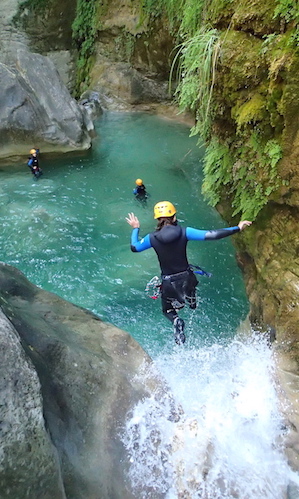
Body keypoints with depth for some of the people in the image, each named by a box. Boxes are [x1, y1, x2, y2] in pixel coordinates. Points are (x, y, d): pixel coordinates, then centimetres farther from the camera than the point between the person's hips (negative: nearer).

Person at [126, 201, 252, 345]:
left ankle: (176, 321, -9)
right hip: (186, 278, 2)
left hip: (168, 283, -2)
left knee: (168, 310, 18)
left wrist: (135, 229, 21)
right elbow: (211, 235, -20)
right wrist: (237, 228, -11)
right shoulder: (184, 232, -15)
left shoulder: (152, 238, -12)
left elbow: (134, 247, 6)